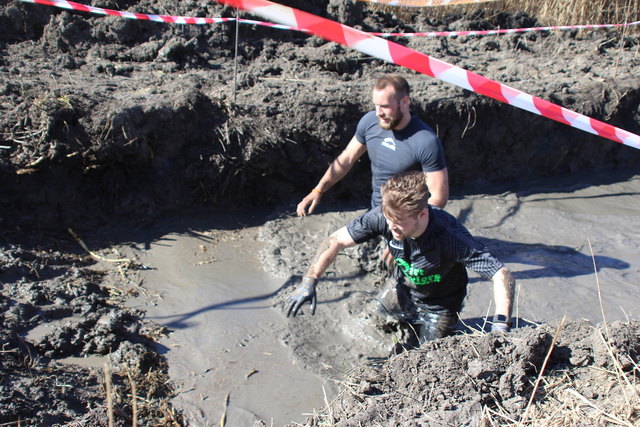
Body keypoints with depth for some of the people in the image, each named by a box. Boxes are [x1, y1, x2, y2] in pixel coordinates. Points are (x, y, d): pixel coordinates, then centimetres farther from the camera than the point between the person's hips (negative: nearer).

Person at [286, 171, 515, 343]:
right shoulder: (383, 217, -31)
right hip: (402, 294, 4)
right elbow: (337, 240, -22)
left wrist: (500, 326, -53)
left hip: (439, 307, -4)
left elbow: (502, 275, -40)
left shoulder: (450, 235, -40)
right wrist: (308, 283, -29)